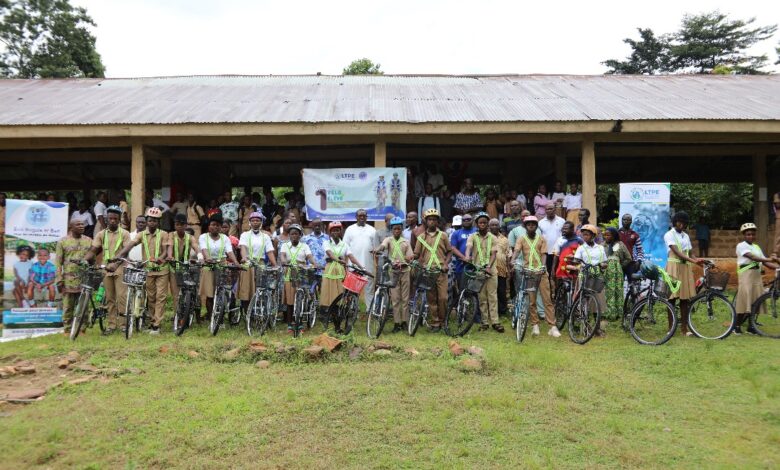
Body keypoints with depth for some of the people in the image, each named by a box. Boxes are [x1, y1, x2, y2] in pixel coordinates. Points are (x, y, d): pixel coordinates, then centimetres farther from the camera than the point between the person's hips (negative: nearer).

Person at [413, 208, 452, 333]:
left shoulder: (442, 235, 10)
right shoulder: (421, 237, 11)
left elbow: (449, 251, 13)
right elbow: (416, 254, 12)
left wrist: (446, 263, -3)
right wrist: (421, 264, -7)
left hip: (441, 270, -1)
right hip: (427, 271, 1)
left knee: (443, 297, -6)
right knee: (431, 298, 2)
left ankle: (442, 320, 11)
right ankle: (435, 323, 9)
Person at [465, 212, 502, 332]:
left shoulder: (492, 238, 7)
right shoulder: (472, 237, 4)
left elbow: (493, 254, -1)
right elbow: (468, 247, -15)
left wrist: (489, 267, -18)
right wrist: (467, 256, -37)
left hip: (490, 270, 0)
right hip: (477, 270, 0)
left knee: (492, 296, -2)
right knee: (481, 297, 4)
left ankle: (495, 322, -1)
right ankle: (485, 322, 10)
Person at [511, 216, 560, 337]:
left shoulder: (541, 239, 11)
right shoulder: (521, 239, 9)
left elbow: (544, 254, 2)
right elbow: (517, 251, -7)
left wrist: (543, 265, -17)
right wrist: (513, 260, -28)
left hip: (541, 272, 0)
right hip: (528, 272, 0)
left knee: (547, 300, -4)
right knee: (531, 301, 3)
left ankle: (552, 327, -3)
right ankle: (535, 325, 12)